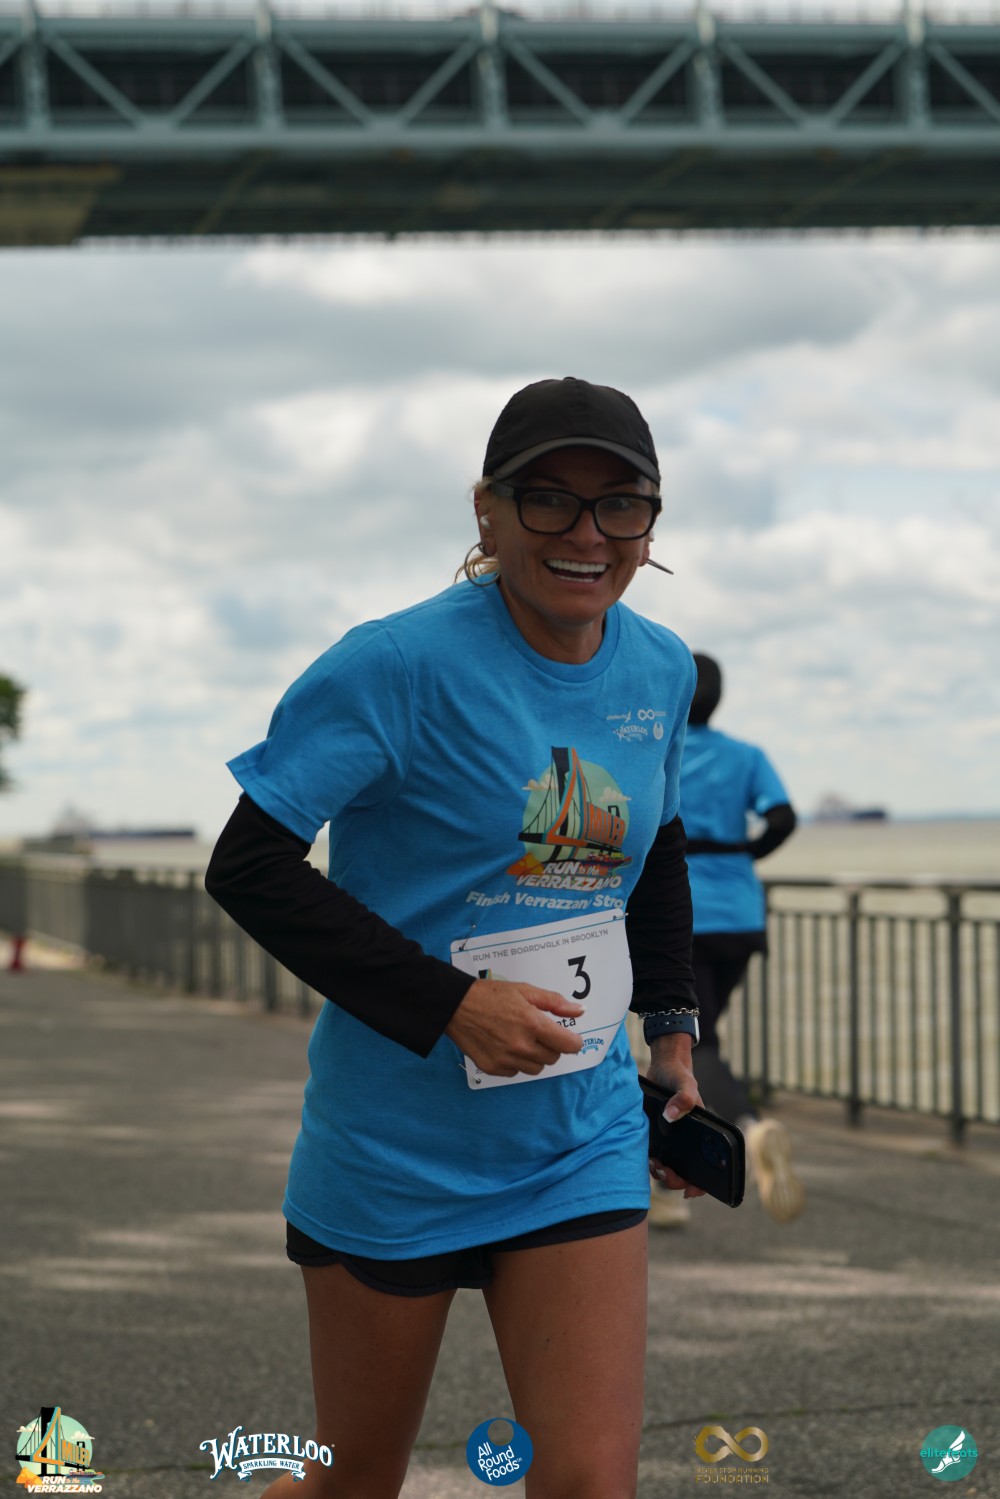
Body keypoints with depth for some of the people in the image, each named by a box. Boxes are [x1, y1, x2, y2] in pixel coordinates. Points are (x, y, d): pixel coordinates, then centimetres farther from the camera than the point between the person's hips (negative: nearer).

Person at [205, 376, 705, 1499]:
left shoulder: (660, 670, 2)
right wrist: (451, 1003, -23)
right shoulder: (403, 665, -17)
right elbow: (247, 868, -19)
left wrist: (672, 1028, 14)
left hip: (580, 1147, 4)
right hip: (394, 1146, -4)